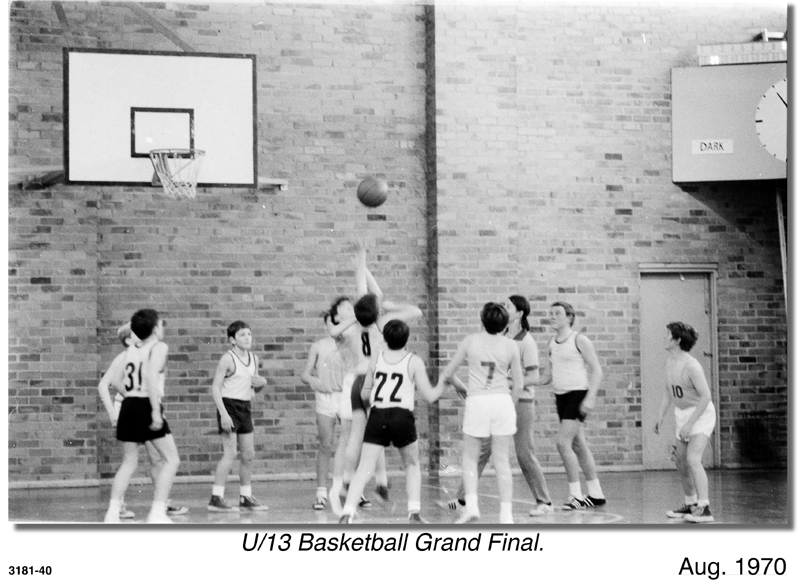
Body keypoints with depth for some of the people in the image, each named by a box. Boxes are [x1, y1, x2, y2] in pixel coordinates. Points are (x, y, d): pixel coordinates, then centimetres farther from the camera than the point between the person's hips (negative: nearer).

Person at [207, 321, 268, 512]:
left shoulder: (254, 359, 11)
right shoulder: (228, 359, -10)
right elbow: (215, 387, -13)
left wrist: (262, 383, -2)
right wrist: (224, 413, -21)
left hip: (245, 407, 7)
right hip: (229, 405, -7)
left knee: (248, 455, 8)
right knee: (230, 453, -13)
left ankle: (246, 498, 18)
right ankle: (216, 498, -11)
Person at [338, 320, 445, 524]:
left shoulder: (375, 360, 10)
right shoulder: (414, 361, 2)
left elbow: (364, 395, 16)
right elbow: (430, 396, 3)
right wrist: (443, 383, 20)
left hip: (377, 416, 2)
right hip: (402, 416, -2)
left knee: (364, 469, -1)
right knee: (412, 465, 20)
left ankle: (347, 514, -13)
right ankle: (414, 512, 10)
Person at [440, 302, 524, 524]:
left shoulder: (470, 341, 1)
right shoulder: (510, 346, 1)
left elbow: (447, 374, 5)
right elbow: (518, 385, 4)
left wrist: (461, 387, 24)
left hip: (476, 401, -1)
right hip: (502, 401, 1)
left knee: (470, 457, 12)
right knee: (501, 460, 7)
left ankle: (471, 505, -4)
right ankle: (506, 513, 6)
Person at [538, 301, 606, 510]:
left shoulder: (579, 340, -8)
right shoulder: (551, 344, 13)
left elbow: (596, 370, -9)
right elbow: (549, 374, 20)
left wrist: (590, 397, -18)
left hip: (578, 394, -7)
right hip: (561, 396, 7)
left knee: (563, 443, -15)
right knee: (578, 446, 11)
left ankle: (576, 496, -8)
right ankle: (595, 494, 20)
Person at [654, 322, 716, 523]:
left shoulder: (691, 365, -23)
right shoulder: (670, 361, 4)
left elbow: (706, 396, -24)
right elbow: (668, 391, 16)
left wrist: (689, 423, -25)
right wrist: (661, 416, 8)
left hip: (701, 414, -9)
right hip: (683, 414, 9)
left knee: (693, 459, -22)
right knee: (680, 461, 13)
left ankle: (704, 509, -22)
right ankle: (691, 505, 29)